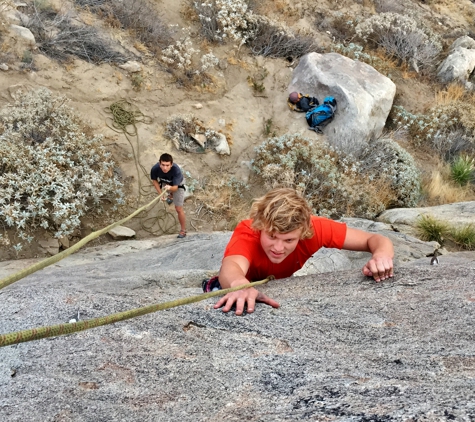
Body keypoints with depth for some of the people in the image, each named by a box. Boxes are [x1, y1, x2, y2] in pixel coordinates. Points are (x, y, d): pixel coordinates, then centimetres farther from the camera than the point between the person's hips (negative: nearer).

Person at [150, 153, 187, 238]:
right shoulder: (155, 169, -37)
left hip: (177, 185, -3)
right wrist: (160, 194, -17)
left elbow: (175, 187, -44)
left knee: (179, 209, -2)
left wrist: (170, 188, -66)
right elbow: (154, 180, -15)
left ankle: (183, 230, 15)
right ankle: (171, 195, 75)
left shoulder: (176, 170, -45)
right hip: (165, 183, 3)